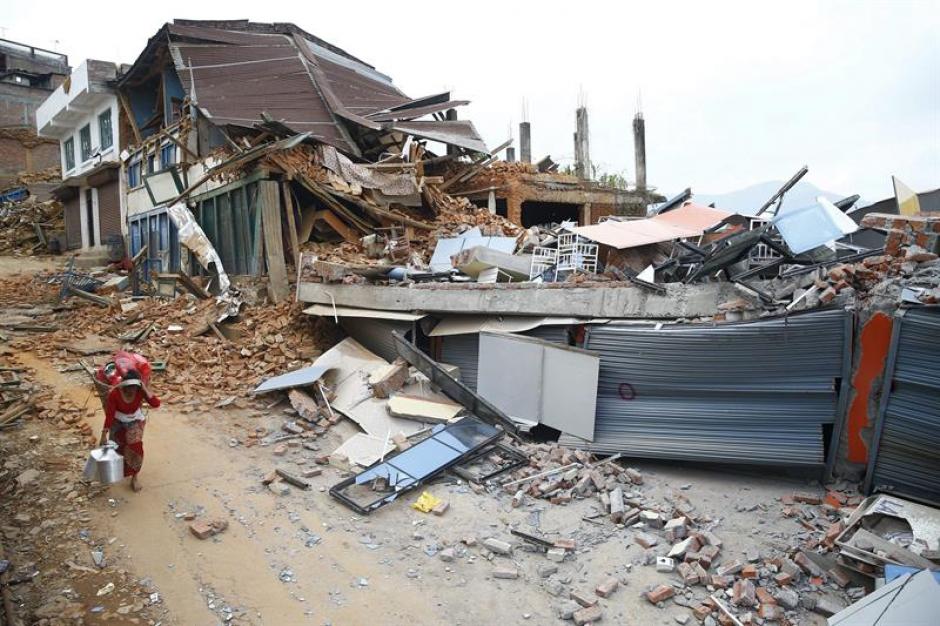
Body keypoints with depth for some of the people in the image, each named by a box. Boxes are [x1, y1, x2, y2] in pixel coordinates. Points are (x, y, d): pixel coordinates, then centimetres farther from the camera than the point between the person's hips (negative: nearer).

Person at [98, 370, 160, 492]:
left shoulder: (140, 390, -26)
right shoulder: (114, 393, -29)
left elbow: (156, 404, -36)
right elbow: (109, 415, -23)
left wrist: (145, 389, -41)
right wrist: (104, 435, -22)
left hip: (135, 421, 0)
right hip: (118, 422, 0)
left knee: (135, 447, -14)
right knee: (116, 448, 16)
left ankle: (134, 477, 4)